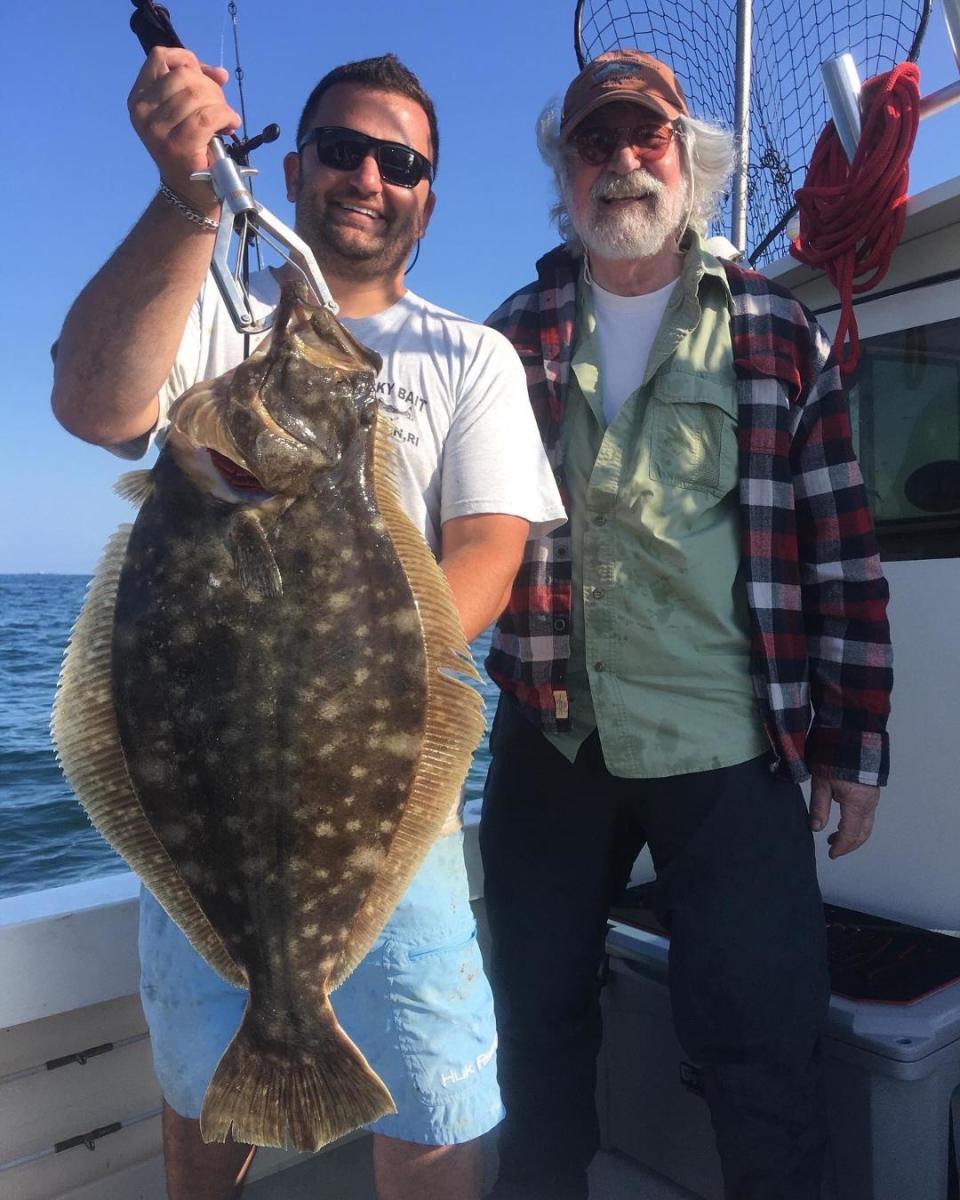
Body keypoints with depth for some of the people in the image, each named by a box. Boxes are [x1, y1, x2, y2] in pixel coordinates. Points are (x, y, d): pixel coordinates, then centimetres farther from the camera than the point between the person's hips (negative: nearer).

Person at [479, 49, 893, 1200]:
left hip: (731, 750, -2)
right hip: (549, 740, 3)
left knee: (761, 1040, 7)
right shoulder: (512, 337, 8)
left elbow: (842, 545, 2)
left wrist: (854, 741, 0)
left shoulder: (775, 332, 3)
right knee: (540, 1021, 18)